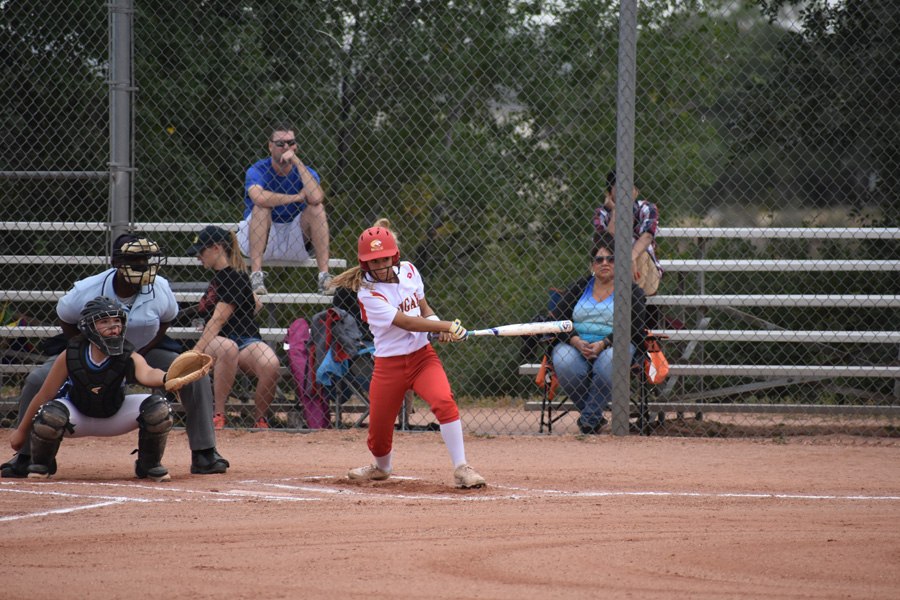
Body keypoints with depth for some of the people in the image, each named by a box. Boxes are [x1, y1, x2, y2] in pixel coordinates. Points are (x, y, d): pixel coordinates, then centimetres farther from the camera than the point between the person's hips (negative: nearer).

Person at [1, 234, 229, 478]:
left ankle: (204, 454, -6)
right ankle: (24, 457, -5)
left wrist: (141, 353, -14)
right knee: (38, 381, -22)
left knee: (196, 376, -19)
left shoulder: (159, 288, -22)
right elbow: (66, 320, -8)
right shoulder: (87, 290, -28)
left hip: (144, 351, 1)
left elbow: (166, 320, -1)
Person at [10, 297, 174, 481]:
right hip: (77, 420, -1)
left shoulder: (128, 357, -24)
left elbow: (146, 374, -47)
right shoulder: (70, 356, -23)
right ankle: (41, 465, -2)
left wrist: (166, 377, -72)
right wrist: (21, 431, -5)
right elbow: (44, 396, -13)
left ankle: (149, 465, 6)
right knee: (51, 413, -36)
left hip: (114, 419, 1)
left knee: (158, 407, -22)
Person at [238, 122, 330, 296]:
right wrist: (297, 197, -22)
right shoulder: (257, 171, -8)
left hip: (293, 243, 2)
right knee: (262, 208, -28)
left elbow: (316, 198, -25)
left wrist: (297, 162, -21)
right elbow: (258, 197, -32)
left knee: (316, 208, -18)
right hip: (258, 240, -2)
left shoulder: (304, 172, -1)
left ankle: (324, 275, -26)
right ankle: (256, 275, -35)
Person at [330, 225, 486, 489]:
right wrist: (446, 326, -28)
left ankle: (461, 469, -22)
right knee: (378, 435, 4)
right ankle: (382, 467, 40)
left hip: (422, 356, 3)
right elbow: (406, 322, -22)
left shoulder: (408, 271, 2)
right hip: (389, 365, -3)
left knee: (444, 401, -26)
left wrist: (435, 323, -6)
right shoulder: (368, 294, -15)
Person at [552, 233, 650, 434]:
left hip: (613, 345, -2)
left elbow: (634, 329, -5)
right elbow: (561, 321, 5)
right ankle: (591, 410, -11)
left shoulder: (632, 291, 7)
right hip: (576, 344, 2)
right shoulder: (577, 288, 14)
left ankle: (590, 418, -22)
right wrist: (577, 342, -16)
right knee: (562, 362, -32)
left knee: (609, 361, -38)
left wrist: (603, 344, -19)